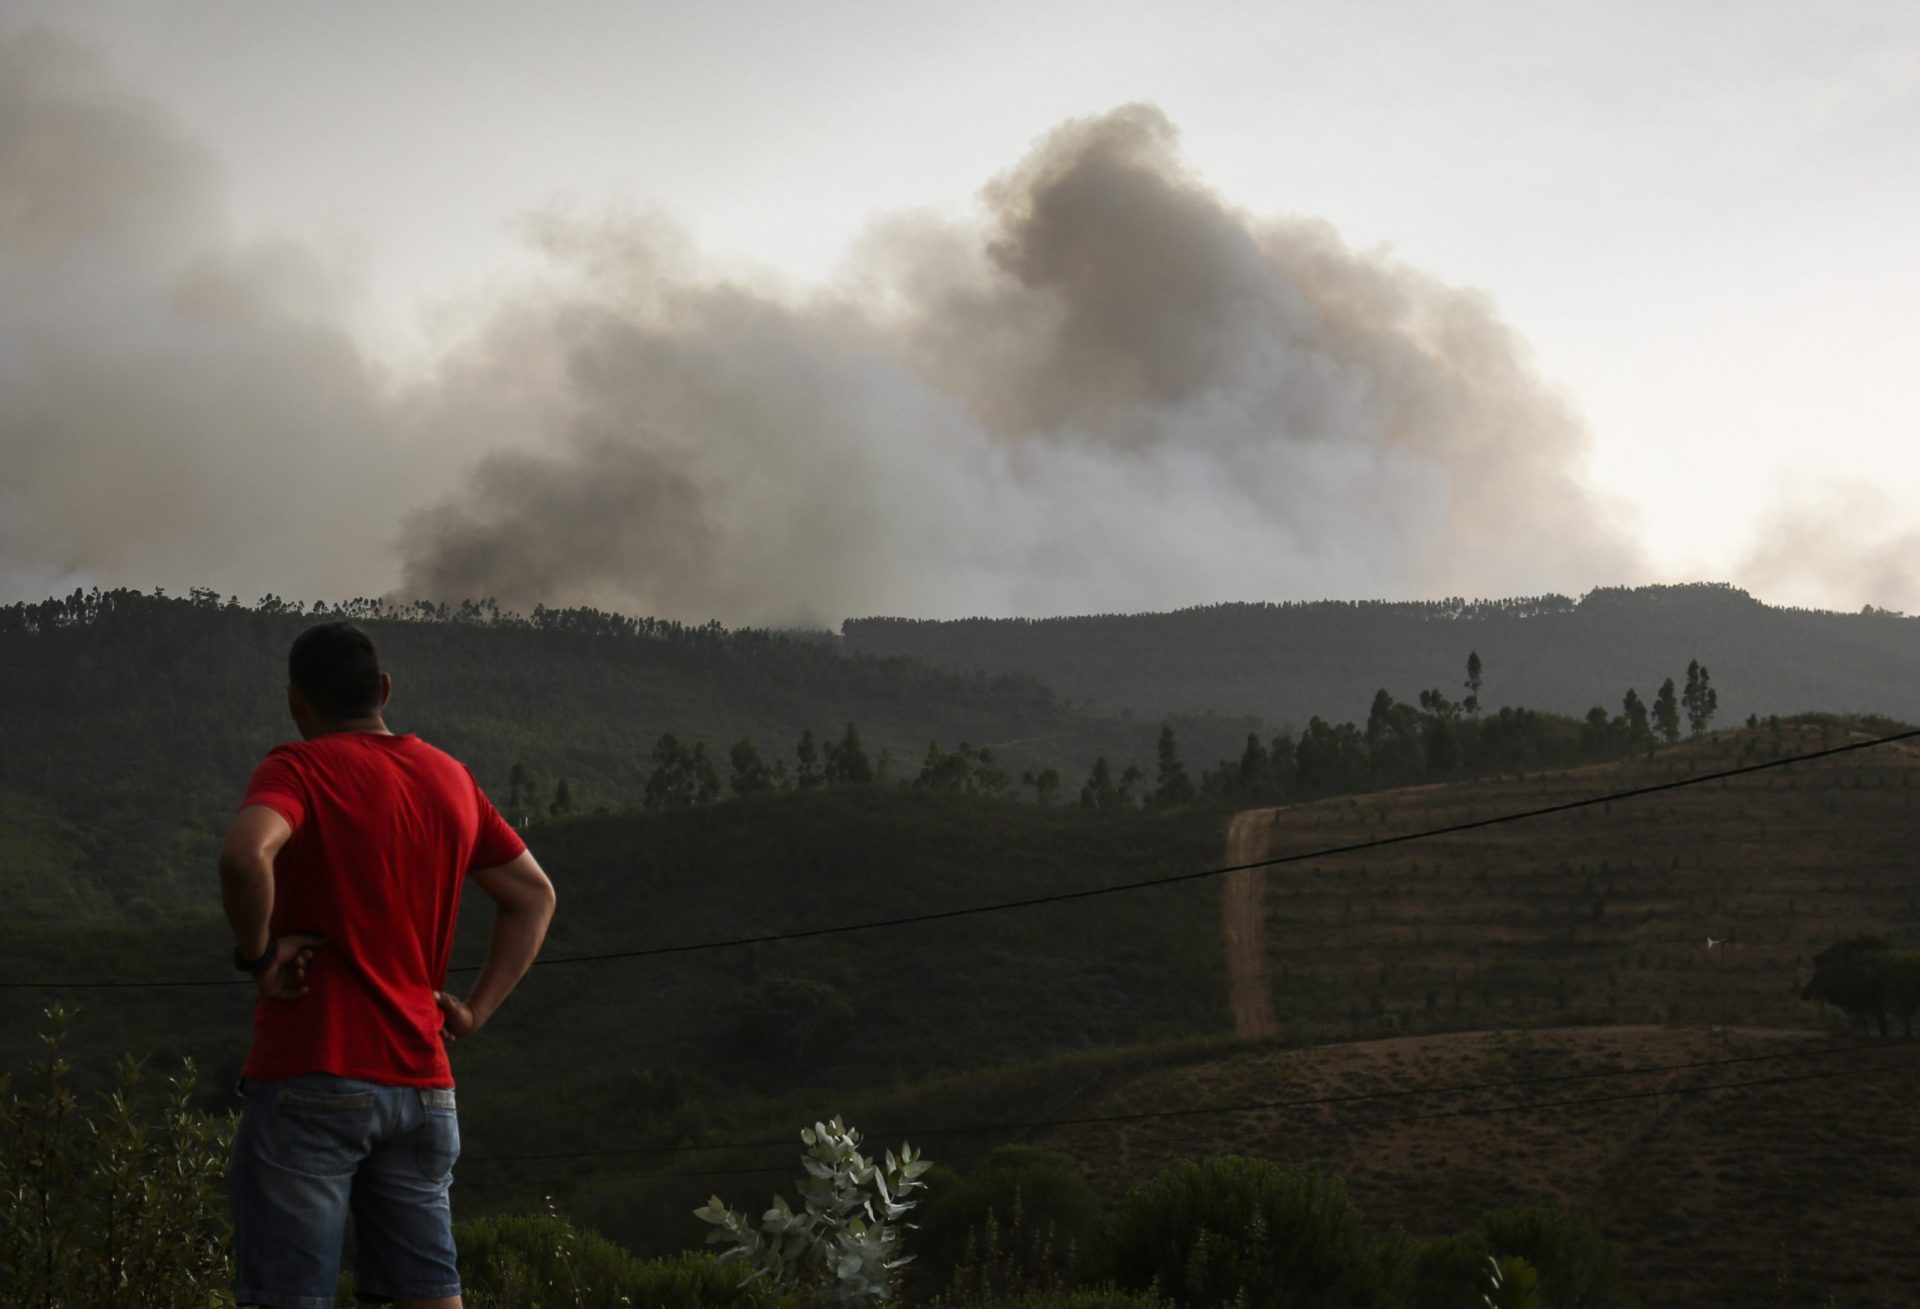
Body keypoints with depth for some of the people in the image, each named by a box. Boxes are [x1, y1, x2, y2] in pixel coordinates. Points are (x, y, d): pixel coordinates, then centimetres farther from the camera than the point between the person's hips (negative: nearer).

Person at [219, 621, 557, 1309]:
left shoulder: (300, 768, -7)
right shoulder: (450, 779, 13)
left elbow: (245, 855, -28)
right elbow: (533, 896, 22)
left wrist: (257, 953, -12)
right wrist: (475, 1008, 16)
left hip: (310, 1078, -6)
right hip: (422, 1084, 6)